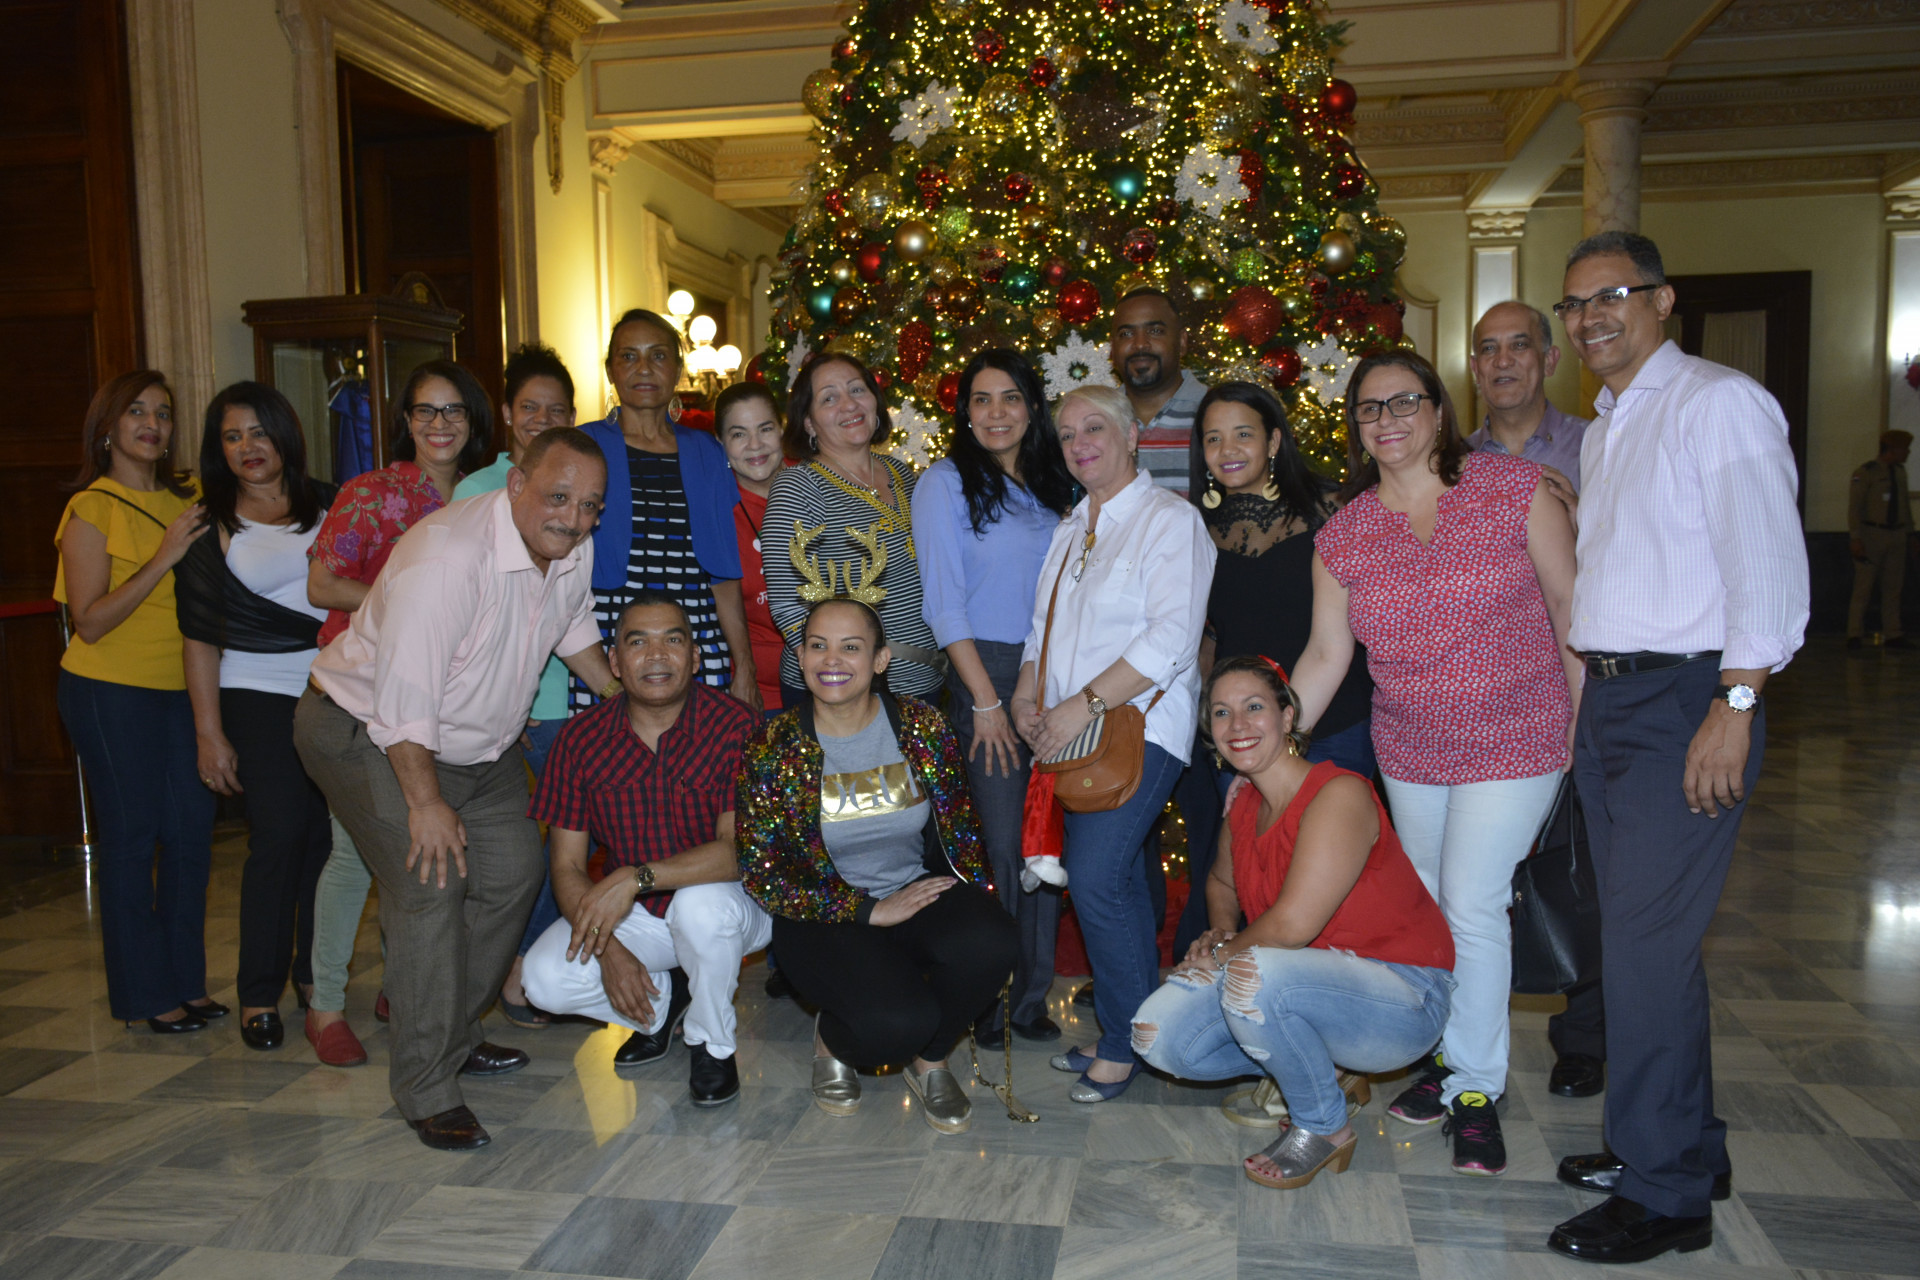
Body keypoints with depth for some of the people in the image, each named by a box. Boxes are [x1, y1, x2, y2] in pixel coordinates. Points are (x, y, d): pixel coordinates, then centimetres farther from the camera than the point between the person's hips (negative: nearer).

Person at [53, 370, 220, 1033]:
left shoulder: (187, 500, 9)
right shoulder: (91, 509, -7)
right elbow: (91, 622, -14)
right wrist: (163, 559, -20)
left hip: (180, 687, 5)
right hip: (111, 691, -5)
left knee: (191, 828, 7)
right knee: (131, 835, 1)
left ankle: (185, 982, 20)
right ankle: (146, 996, 13)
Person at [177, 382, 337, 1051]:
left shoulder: (327, 505, 10)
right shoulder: (210, 528, 4)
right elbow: (201, 642, 1)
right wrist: (209, 733, -5)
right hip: (258, 698, -2)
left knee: (330, 832, 2)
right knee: (278, 834, -8)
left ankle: (315, 971, 19)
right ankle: (259, 992, 5)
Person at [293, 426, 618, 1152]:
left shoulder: (574, 553, -7)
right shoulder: (446, 557, -33)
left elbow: (575, 632, 15)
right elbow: (403, 698, -31)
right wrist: (426, 801, -25)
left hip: (478, 739, 8)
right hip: (368, 733, -8)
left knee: (513, 870, 6)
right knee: (430, 887, -18)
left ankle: (453, 1034, 25)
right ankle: (428, 1091, -7)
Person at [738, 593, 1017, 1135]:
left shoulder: (924, 728, -4)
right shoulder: (773, 749, -9)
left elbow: (963, 836, 5)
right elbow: (760, 874, -9)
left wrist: (984, 918, -7)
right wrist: (870, 909, -16)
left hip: (920, 889, 3)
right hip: (824, 919, -2)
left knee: (991, 943, -30)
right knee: (897, 1021, -30)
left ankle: (929, 1061, 2)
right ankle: (833, 1041, 10)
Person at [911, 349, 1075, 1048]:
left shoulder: (1052, 488, 15)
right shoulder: (946, 483, -1)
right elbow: (944, 603, -7)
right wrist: (985, 700, -12)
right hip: (985, 671, -5)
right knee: (1001, 839, -4)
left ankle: (1031, 998, 15)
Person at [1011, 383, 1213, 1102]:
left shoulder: (1170, 519, -6)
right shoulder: (1071, 527, 18)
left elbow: (1171, 639, -17)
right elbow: (1045, 625, 23)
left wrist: (1084, 704, -20)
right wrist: (1028, 692, 5)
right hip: (1074, 733, 7)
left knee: (1096, 881, -14)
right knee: (1119, 881, 9)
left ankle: (1125, 1043, 2)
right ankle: (1128, 1032, 19)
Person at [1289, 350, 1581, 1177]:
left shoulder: (1511, 487, -10)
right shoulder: (1343, 535, -1)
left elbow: (1570, 605, -6)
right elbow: (1325, 656, 1)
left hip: (1514, 743, -3)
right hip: (1409, 751, 4)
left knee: (1473, 906, -5)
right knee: (1429, 905, 12)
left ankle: (1476, 1087, 13)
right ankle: (1451, 1051, 33)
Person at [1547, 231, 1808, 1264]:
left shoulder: (1719, 403, -8)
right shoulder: (1602, 431, 19)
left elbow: (1770, 568, -16)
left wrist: (1733, 711, -22)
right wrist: (1582, 704, 16)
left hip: (1688, 703, -9)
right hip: (1609, 701, 9)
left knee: (1645, 942, -8)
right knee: (1639, 934, 14)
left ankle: (1664, 1194, 6)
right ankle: (1686, 1145, 29)